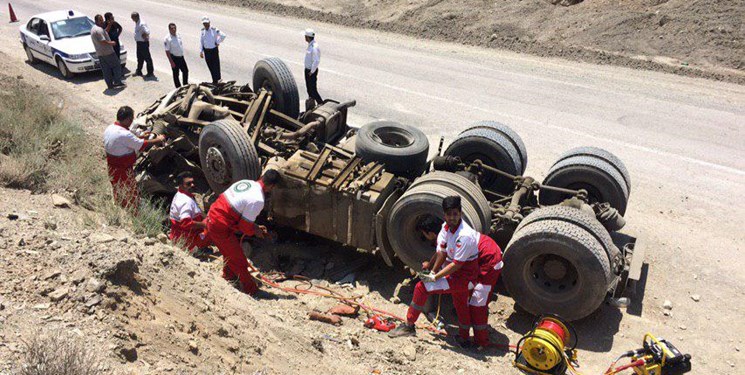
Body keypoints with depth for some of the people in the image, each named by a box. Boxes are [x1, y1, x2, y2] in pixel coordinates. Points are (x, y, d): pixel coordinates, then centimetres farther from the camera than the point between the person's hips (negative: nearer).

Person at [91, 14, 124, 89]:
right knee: (116, 66, 2)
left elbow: (105, 33, 26)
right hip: (108, 52, -10)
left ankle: (110, 85, 13)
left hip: (100, 54, 10)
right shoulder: (99, 30, -18)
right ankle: (117, 82, 1)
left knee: (106, 70, 10)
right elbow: (102, 42, -25)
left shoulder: (93, 28, 16)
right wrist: (111, 43, -11)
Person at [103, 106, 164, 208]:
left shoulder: (109, 129, 1)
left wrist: (140, 136, 15)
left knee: (118, 196, 22)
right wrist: (158, 140, -7)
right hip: (124, 172, -9)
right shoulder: (124, 134, -29)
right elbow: (142, 145, -21)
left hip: (112, 169, 9)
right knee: (131, 197, 5)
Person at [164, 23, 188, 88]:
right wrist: (171, 62, -19)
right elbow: (167, 51, -16)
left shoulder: (178, 35, 3)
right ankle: (178, 88, 16)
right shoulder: (167, 39, -17)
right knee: (176, 74, 5)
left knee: (186, 71, 16)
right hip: (174, 58, -7)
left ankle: (186, 84, 35)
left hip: (181, 57, 7)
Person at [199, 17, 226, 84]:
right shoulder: (202, 31, 4)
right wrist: (201, 51, 6)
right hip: (206, 51, 4)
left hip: (214, 50, -4)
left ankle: (218, 79, 12)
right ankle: (214, 80, 19)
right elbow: (201, 41, 9)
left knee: (216, 65, -1)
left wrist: (218, 43, -8)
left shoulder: (214, 30, -10)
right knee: (210, 66, 9)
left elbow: (223, 35, -13)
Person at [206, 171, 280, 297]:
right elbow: (245, 226, -15)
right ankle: (250, 290, 23)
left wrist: (255, 226, 16)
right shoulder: (257, 200, -22)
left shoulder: (246, 182, 3)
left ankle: (229, 275, 53)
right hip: (221, 228, -9)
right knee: (239, 260, 8)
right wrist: (256, 232, 6)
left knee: (229, 251, 31)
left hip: (212, 217, 9)